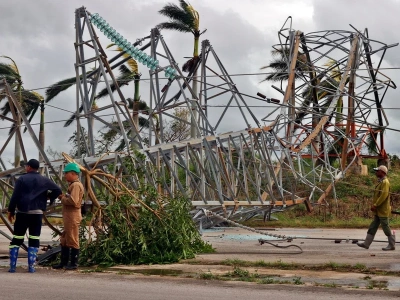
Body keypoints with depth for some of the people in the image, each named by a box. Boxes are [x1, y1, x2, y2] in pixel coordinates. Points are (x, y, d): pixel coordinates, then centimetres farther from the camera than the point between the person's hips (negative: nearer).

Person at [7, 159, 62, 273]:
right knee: (34, 240, 5)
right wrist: (49, 197, 16)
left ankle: (12, 266, 2)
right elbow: (58, 190, 1)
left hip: (22, 212, -1)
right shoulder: (44, 180, 6)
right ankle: (31, 266, 0)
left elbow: (15, 196, -5)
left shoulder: (21, 179, 0)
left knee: (16, 239, 5)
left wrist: (10, 211, 3)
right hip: (37, 213, 1)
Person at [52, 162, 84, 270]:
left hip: (73, 217, -11)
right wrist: (64, 197, 5)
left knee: (73, 241, -4)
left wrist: (63, 199, -11)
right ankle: (63, 262, 22)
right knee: (64, 240, 15)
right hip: (68, 217, 11)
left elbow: (73, 201, -25)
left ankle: (74, 263, 2)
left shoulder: (76, 185, -15)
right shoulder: (73, 185, 19)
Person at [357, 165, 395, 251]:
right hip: (379, 211, 10)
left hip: (383, 211, -10)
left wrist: (375, 205, -21)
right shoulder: (380, 182, 17)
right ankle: (366, 243, 11)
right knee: (372, 227, 9)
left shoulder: (385, 182, -15)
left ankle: (392, 245, 4)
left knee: (386, 227, -4)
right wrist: (374, 205, 13)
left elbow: (384, 195, -24)